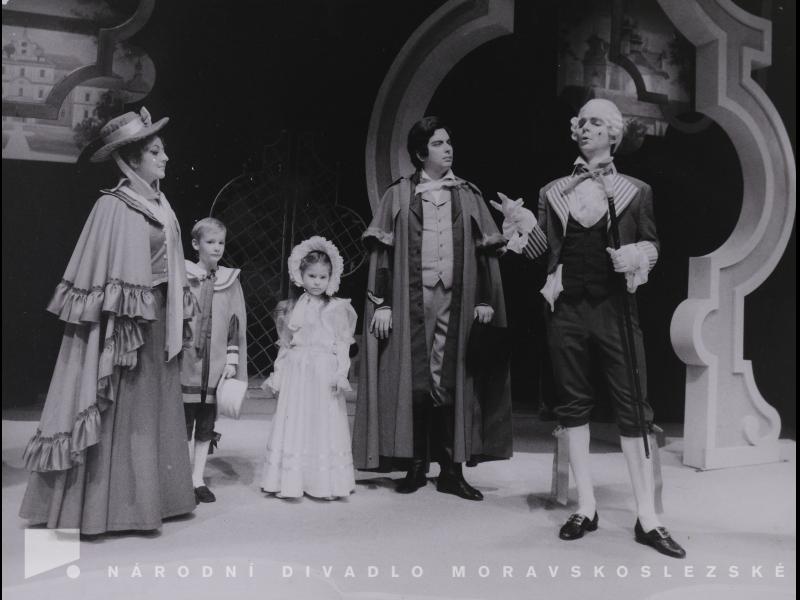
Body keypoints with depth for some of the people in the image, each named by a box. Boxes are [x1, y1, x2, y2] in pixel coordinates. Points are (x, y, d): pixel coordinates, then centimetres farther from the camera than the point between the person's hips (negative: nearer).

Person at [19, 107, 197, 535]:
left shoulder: (160, 206, 11)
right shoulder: (113, 207, -12)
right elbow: (106, 276, -15)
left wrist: (178, 322, 12)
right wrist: (119, 330, -19)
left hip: (157, 321, 8)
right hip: (124, 322, -8)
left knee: (154, 410, 12)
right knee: (121, 413, 0)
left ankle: (147, 497, 24)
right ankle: (107, 504, 13)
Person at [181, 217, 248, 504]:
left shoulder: (230, 281, 7)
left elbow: (237, 323, 7)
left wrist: (232, 360, 0)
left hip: (216, 367, 3)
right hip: (186, 363, -3)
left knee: (207, 424, 10)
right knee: (185, 422, 0)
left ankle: (198, 479, 20)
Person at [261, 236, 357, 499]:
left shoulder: (336, 308, -1)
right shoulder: (292, 308, 11)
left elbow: (343, 343, -3)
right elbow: (285, 344, 14)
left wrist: (341, 373, -13)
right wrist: (277, 374, 11)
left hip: (324, 373, -3)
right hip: (296, 373, 3)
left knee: (323, 424, -1)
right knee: (294, 425, 5)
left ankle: (324, 483, 7)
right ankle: (290, 481, 12)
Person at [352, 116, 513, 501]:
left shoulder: (468, 195, 12)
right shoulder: (398, 195, 7)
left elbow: (485, 251, 8)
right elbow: (382, 253, 2)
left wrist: (485, 299, 0)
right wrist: (382, 304, -5)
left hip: (456, 302, 1)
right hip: (411, 301, -1)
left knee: (453, 383, 0)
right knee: (414, 383, -1)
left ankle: (451, 469, 8)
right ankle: (416, 466, 11)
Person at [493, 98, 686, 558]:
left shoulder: (635, 191, 7)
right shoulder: (553, 192, 11)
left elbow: (652, 246, 8)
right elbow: (541, 249, 6)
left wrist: (637, 256, -14)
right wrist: (520, 225, -12)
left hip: (616, 307, -2)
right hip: (567, 307, 2)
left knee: (633, 406, -4)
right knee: (574, 403, 6)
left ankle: (647, 517, 5)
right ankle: (586, 508, 17)